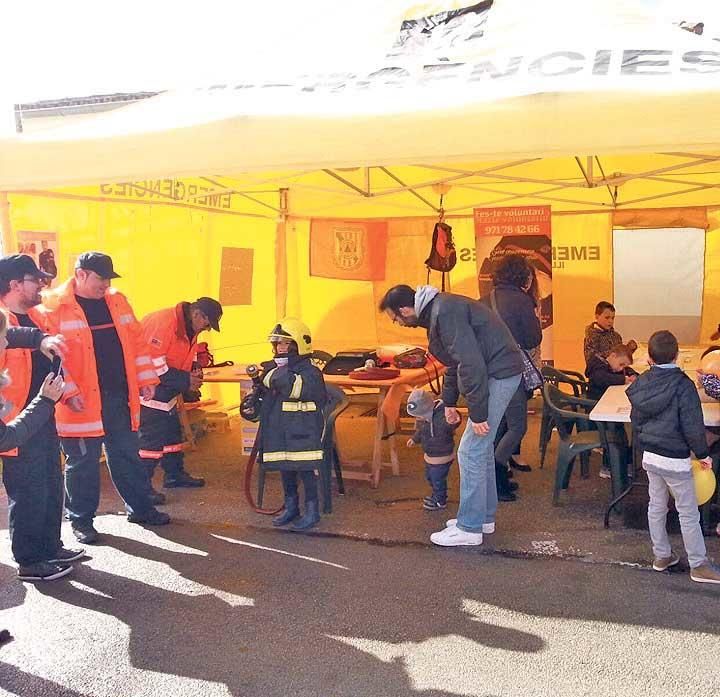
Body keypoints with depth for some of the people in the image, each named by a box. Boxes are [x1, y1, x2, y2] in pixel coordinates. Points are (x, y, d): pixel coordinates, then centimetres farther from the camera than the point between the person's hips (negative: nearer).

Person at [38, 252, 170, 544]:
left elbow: (137, 342, 12)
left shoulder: (117, 301, 10)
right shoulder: (55, 307, -8)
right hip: (82, 402, -5)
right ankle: (81, 520, 23)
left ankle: (140, 508, 29)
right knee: (82, 462, 7)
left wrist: (146, 380, 8)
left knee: (127, 455, 15)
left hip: (120, 397, 5)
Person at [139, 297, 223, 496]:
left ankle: (175, 475, 29)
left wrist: (194, 371, -2)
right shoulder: (164, 322, -26)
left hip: (164, 390, 10)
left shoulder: (189, 328, 6)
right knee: (151, 436, -11)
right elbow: (153, 364, -28)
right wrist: (185, 380, -23)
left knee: (172, 430, 16)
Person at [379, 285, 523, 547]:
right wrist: (449, 402, 27)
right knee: (482, 447, 17)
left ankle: (470, 529, 5)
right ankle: (484, 516, 29)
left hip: (498, 374, -11)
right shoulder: (437, 310, 12)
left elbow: (470, 363, -26)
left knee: (471, 452, -6)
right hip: (497, 372, 11)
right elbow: (456, 361, 24)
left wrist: (477, 414, -22)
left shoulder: (445, 312, -21)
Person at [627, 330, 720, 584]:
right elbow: (693, 426, -17)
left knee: (656, 506, 17)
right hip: (675, 460, -6)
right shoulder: (682, 385, -19)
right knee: (688, 513, 6)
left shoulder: (641, 383, 0)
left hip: (650, 456, 6)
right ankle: (699, 565, 17)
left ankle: (661, 555, 30)